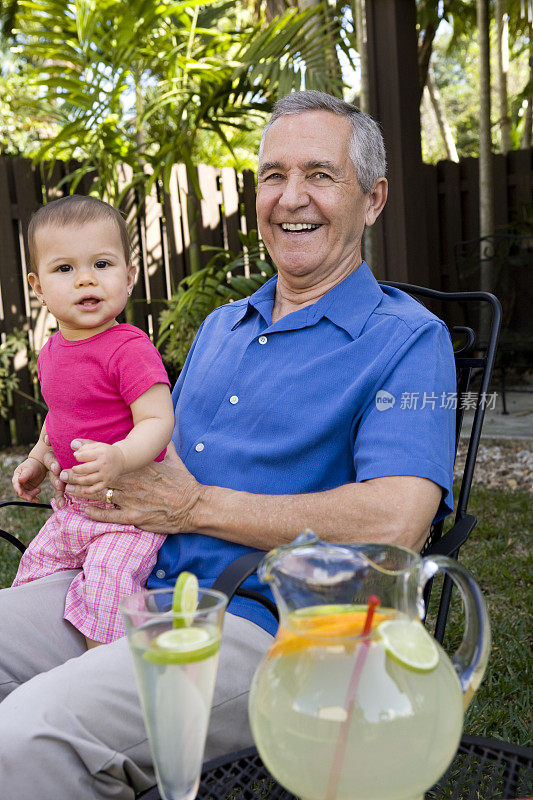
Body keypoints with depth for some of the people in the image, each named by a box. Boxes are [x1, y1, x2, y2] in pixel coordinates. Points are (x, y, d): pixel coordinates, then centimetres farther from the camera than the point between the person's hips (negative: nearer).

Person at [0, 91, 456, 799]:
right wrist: (84, 468, 3)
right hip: (139, 583, 7)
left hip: (267, 623, -7)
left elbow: (397, 524, -19)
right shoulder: (221, 326, 18)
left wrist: (197, 506, -14)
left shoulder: (406, 339, -5)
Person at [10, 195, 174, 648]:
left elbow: (158, 421, -26)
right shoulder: (52, 351, 5)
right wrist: (37, 462, 17)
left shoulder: (129, 349, -21)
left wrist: (118, 458, -42)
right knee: (35, 568, 20)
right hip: (72, 507, 9)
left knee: (107, 577, -22)